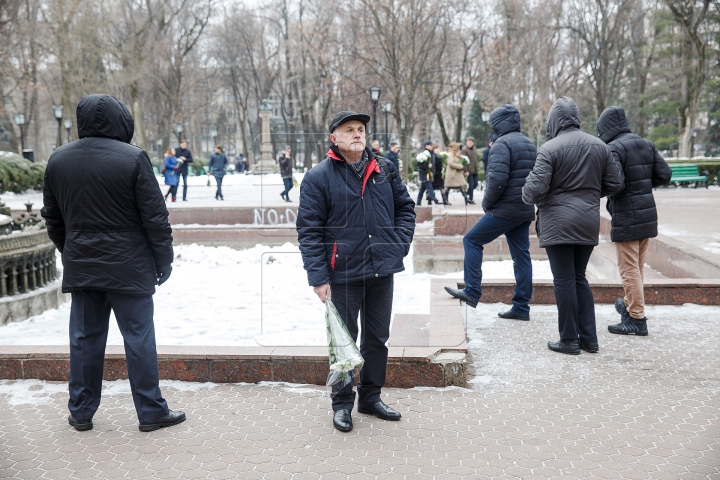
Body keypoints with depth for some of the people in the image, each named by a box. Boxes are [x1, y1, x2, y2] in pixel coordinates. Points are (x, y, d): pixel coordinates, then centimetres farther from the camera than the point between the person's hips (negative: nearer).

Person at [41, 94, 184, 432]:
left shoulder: (58, 160, 6)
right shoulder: (133, 158, -12)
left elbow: (53, 219, 13)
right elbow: (155, 217, -11)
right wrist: (164, 261, -1)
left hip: (80, 268, 5)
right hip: (129, 269, -5)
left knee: (85, 338, 13)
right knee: (139, 337, 3)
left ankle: (81, 412, 22)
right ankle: (151, 411, 10)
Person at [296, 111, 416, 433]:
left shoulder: (385, 170, 6)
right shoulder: (318, 177, -7)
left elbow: (405, 208, 14)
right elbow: (308, 229, -10)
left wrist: (399, 244, -1)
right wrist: (318, 277, -14)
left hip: (382, 272, 4)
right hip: (343, 274, -4)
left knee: (378, 338, 15)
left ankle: (371, 397, 32)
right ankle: (342, 403, 24)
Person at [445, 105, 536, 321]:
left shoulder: (502, 144, -12)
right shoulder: (529, 144, 16)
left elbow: (497, 178, -23)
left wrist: (487, 202, -9)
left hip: (505, 210, -8)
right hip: (525, 211, 9)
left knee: (472, 240, 3)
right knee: (521, 256, 8)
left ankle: (472, 292, 0)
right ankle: (521, 307, 10)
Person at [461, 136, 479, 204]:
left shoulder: (474, 149, 14)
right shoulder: (464, 150, -11)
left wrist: (477, 165, 16)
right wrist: (466, 171, -20)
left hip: (475, 170, 8)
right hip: (469, 171, -8)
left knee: (475, 184, 9)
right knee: (471, 184, -5)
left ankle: (466, 194, 27)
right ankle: (470, 199, 3)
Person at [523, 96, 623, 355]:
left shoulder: (549, 149, -11)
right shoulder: (599, 146, 7)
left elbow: (536, 189, -17)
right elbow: (615, 184, 11)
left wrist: (526, 194, 5)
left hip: (558, 223, -6)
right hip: (589, 223, 6)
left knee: (564, 280, 2)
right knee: (580, 278, 16)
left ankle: (569, 340, 7)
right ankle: (589, 338, 17)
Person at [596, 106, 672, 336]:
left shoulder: (613, 148, -15)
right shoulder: (646, 144, 8)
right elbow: (664, 175, 7)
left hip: (626, 219, -8)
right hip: (648, 215, 8)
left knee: (629, 269, 0)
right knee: (637, 266, 20)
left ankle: (636, 319, 5)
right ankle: (629, 304, 35)